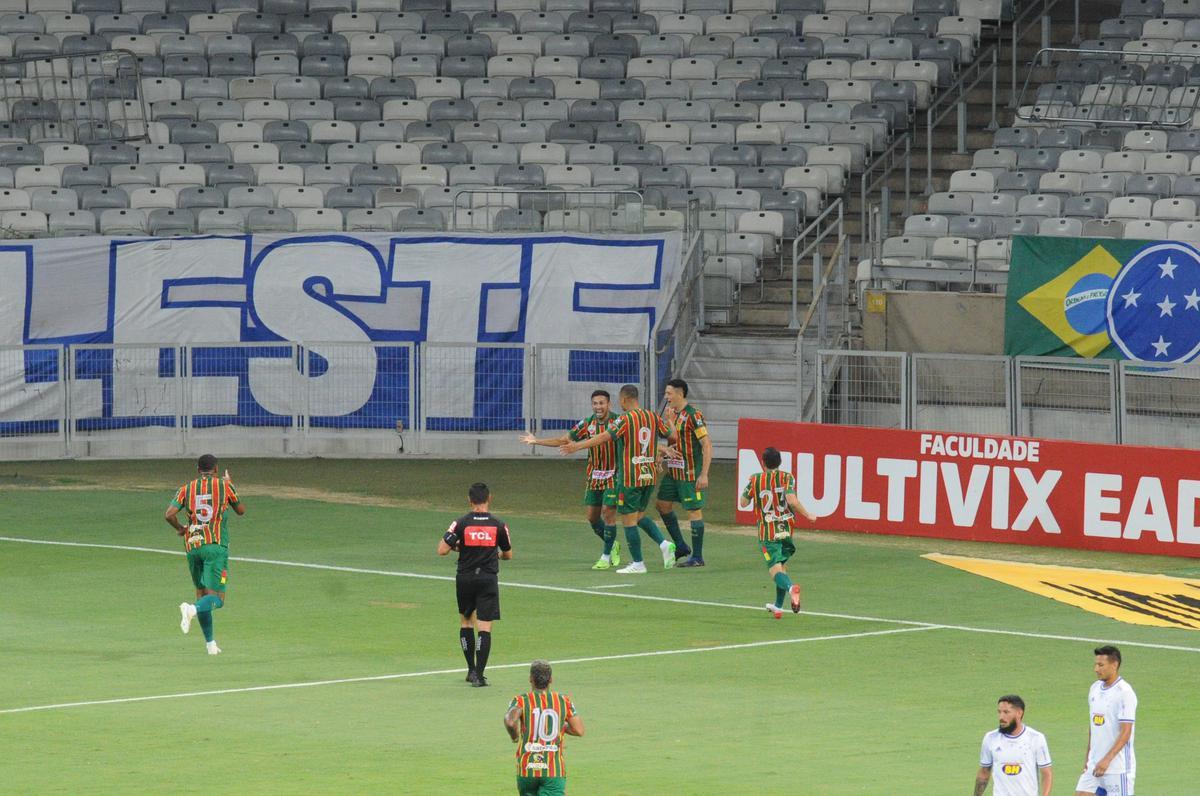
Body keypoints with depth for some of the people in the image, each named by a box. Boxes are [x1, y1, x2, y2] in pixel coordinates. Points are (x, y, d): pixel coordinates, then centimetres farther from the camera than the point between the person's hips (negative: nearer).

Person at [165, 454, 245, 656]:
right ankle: (192, 609, -39)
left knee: (201, 592, 19)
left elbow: (170, 515, -7)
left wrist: (180, 528, 13)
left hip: (192, 546, 4)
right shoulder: (225, 486, 3)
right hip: (216, 546, -4)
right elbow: (241, 511, 18)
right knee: (217, 598, -7)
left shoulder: (186, 489, 7)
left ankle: (210, 642, 20)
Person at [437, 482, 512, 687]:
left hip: (465, 578, 1)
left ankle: (472, 670, 21)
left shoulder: (461, 523, -6)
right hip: (488, 578, -1)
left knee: (466, 621, 19)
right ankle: (479, 675, -10)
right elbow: (508, 554, 10)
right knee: (484, 627, -3)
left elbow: (442, 550, -10)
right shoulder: (498, 525, -2)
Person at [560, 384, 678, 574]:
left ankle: (637, 563, 5)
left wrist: (577, 446, -24)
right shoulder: (653, 417, 5)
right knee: (640, 516, 21)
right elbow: (673, 437, 13)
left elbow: (604, 437, -23)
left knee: (629, 520, 3)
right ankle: (664, 544, 2)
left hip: (630, 478, -7)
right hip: (649, 476, 7)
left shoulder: (626, 419, -13)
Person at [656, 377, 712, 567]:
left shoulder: (693, 415, -16)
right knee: (663, 504, 12)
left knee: (694, 511, -3)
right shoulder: (671, 414, 9)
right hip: (673, 471, 9)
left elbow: (707, 445, -18)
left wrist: (704, 475, -22)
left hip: (690, 473, -9)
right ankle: (681, 546, 23)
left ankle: (697, 557, 3)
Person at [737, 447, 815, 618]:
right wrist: (807, 515, -7)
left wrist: (748, 486, 21)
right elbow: (792, 500, -18)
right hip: (786, 529, 2)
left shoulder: (755, 480, -1)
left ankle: (791, 587, -43)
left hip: (767, 532, -2)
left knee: (775, 569, -10)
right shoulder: (787, 478, -3)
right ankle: (778, 607, 29)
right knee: (782, 565, 22)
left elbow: (743, 504, 6)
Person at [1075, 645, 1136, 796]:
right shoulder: (1095, 688, 10)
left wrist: (1107, 760, -25)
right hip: (1094, 765, 8)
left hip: (1118, 766, -8)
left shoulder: (1125, 692, -14)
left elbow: (1125, 732, -19)